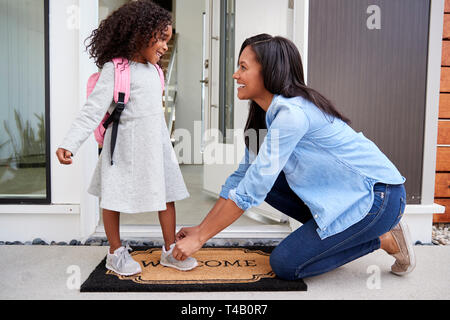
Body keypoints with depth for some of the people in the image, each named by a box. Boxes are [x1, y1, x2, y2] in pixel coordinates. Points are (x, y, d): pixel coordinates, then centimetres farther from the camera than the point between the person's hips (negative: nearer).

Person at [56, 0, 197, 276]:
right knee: (114, 197, 6)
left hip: (156, 143, 7)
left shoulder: (153, 70, 10)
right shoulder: (114, 69, -11)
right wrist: (70, 144, -24)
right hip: (126, 145, -6)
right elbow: (94, 109, -16)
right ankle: (116, 253, 24)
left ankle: (170, 251, 21)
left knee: (167, 193, 7)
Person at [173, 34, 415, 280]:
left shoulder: (293, 113, -24)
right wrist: (200, 229, 4)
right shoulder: (267, 115, 5)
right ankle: (331, 233, 8)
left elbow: (252, 189, -26)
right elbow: (243, 176, 7)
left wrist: (200, 238, -17)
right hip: (343, 192, 9)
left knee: (284, 264, -9)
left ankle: (384, 239, 3)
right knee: (266, 179, -1)